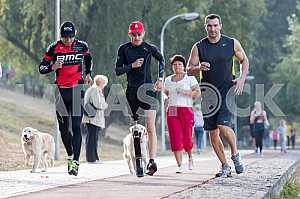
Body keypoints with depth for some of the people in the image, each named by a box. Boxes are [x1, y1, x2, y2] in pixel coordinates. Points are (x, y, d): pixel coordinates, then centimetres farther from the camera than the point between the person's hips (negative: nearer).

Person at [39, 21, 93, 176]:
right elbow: (41, 68, 1)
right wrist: (53, 67, -18)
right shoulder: (54, 48, -2)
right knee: (63, 127, 9)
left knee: (76, 127, -11)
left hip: (77, 89, -1)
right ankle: (70, 155, 32)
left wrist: (88, 74, 14)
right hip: (61, 91, 1)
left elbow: (88, 58, 24)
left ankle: (75, 162, -16)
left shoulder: (81, 46, 1)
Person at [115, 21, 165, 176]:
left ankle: (152, 161, -17)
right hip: (132, 90, 2)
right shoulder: (124, 49, 4)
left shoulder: (149, 48, 1)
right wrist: (132, 66, -14)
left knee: (150, 128, -11)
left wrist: (160, 79, 11)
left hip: (148, 89, -2)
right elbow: (118, 70, 1)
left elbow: (161, 60, 19)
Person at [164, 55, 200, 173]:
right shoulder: (168, 80, 16)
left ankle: (190, 157, 27)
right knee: (176, 139, -8)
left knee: (187, 137, -4)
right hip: (172, 111, 3)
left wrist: (185, 92, -17)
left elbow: (198, 92, -5)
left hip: (186, 110, -3)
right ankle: (179, 166, -7)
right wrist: (169, 100, 12)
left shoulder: (190, 78, 3)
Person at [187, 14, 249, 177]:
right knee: (213, 133, 3)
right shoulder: (198, 47, 2)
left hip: (227, 90, -3)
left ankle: (235, 156, 6)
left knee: (224, 126, -19)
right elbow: (189, 70, 3)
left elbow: (244, 60, 16)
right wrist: (199, 68, -19)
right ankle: (225, 167, 16)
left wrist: (242, 79, 0)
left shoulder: (232, 43, 2)